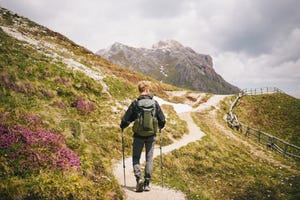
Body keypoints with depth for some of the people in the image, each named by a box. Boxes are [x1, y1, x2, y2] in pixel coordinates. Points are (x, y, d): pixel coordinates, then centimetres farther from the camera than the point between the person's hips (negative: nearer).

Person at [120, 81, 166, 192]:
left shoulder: (135, 103, -8)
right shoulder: (155, 103, -2)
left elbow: (126, 119, -6)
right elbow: (162, 120, 4)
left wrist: (122, 127, 15)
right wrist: (160, 127, 26)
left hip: (138, 135, -1)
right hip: (151, 135, 2)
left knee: (136, 158, 12)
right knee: (149, 159, 10)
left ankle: (138, 178, -7)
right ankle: (147, 183, 11)